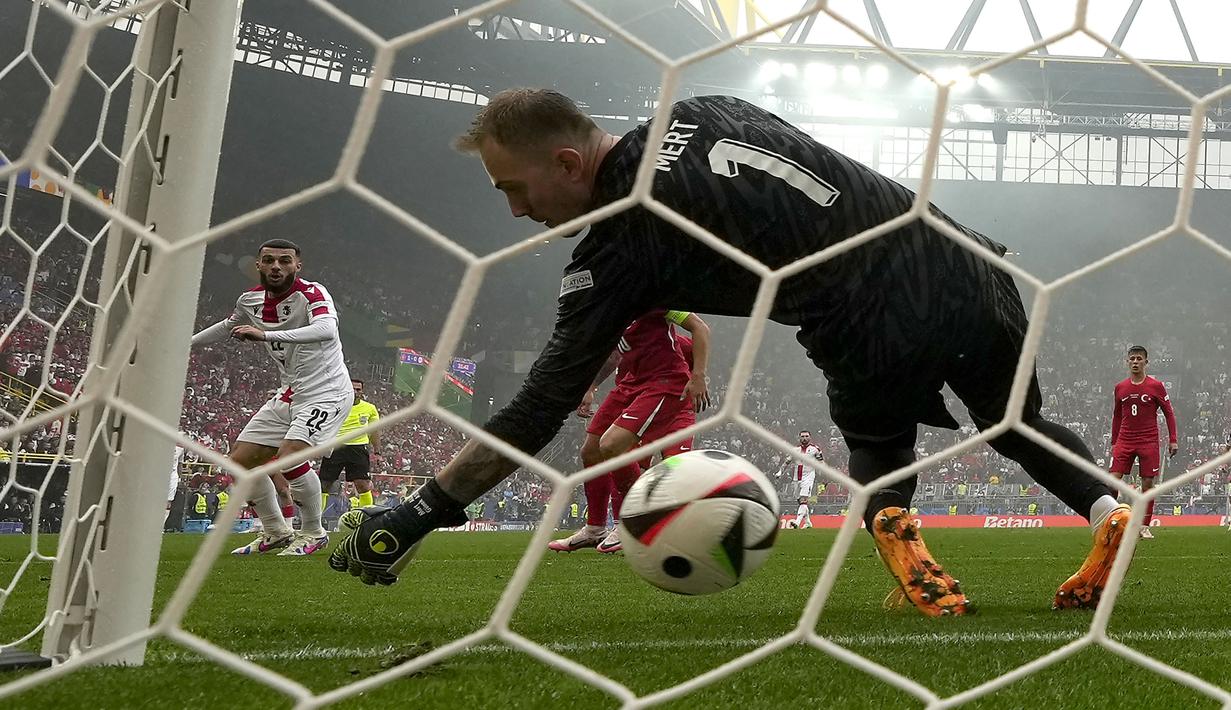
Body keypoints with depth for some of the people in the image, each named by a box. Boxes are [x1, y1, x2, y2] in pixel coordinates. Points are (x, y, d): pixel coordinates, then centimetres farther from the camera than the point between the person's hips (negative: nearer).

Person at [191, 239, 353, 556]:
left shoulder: (312, 293, -19)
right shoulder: (250, 300, 4)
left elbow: (326, 330, -41)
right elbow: (227, 327, 26)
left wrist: (265, 334, -44)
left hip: (327, 391, -8)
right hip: (288, 394, 8)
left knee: (289, 456, -26)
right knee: (241, 459, 4)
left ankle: (313, 533, -5)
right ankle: (276, 533, 20)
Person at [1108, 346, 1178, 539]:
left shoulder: (1156, 386, -1)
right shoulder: (1120, 387, 7)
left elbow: (1169, 413, 3)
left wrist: (1173, 440, -3)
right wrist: (1114, 443, 15)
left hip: (1149, 442, -2)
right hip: (1124, 441, 2)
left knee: (1148, 483, 0)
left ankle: (1145, 527, 9)